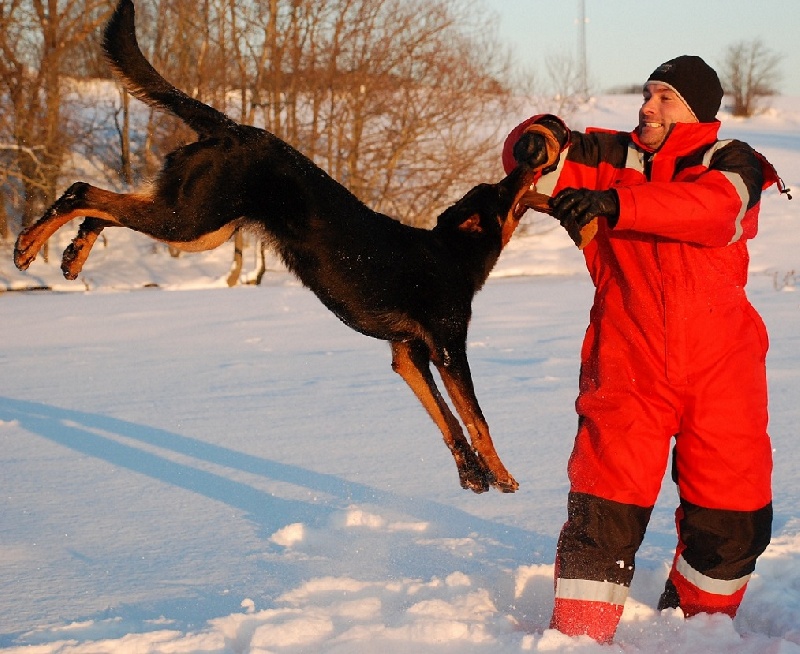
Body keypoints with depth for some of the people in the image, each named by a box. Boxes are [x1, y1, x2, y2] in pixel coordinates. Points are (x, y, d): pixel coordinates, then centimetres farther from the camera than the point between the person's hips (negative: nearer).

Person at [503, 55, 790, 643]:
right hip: (627, 368, 0)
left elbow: (712, 208, -18)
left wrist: (614, 205, -30)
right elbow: (533, 162, 5)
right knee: (606, 508, -9)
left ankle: (694, 621, 30)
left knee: (733, 518, 6)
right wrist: (539, 138, -19)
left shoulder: (732, 165, 4)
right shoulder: (610, 158, 11)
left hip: (721, 371, 0)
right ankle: (579, 636, 3)